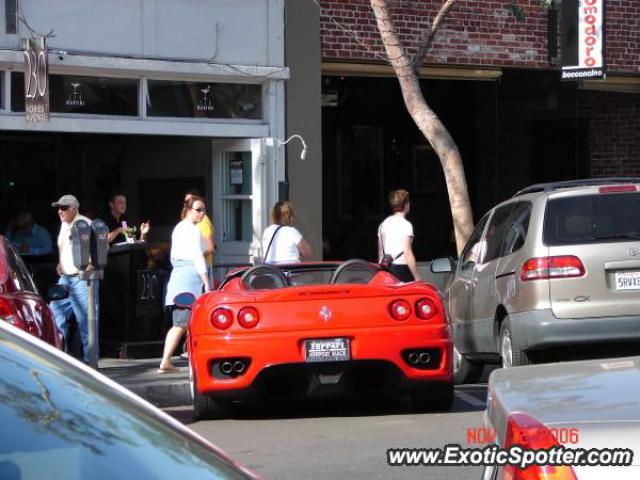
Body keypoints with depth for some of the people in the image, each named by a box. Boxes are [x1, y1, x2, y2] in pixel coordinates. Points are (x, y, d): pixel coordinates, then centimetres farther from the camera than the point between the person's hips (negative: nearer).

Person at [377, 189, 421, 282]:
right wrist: (417, 278, -12)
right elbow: (408, 254, -14)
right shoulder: (405, 224, -9)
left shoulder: (384, 224, 12)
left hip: (387, 269, 7)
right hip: (402, 268, -7)